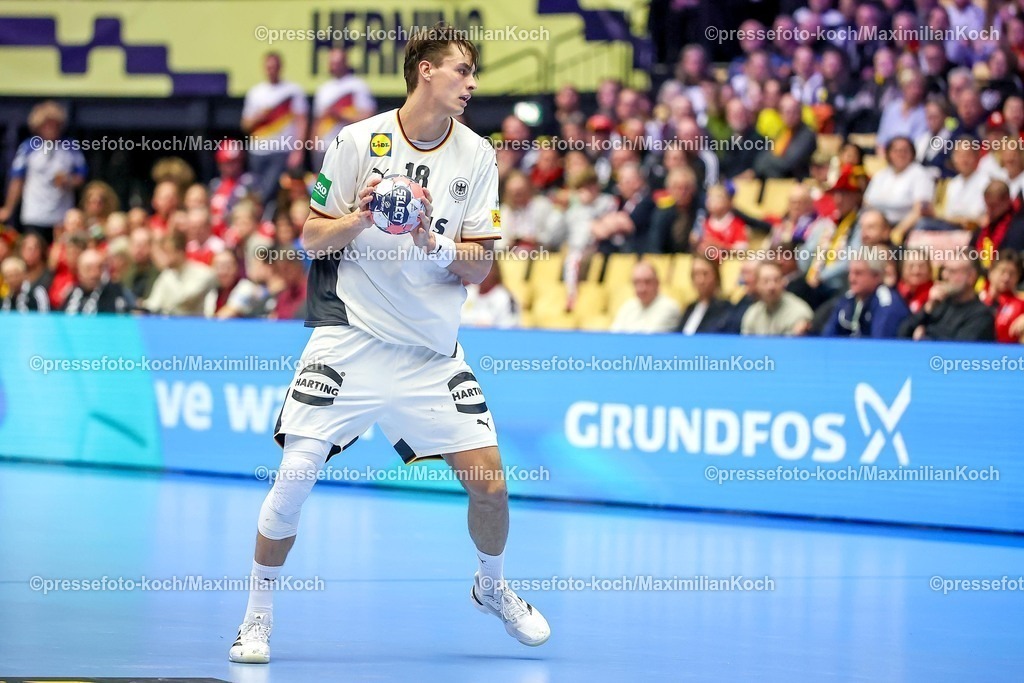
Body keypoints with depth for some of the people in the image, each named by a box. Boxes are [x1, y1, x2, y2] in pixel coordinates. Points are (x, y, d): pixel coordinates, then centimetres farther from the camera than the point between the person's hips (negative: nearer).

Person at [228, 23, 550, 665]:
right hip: (351, 334, -3)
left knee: (489, 479, -4)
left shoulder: (477, 155, 3)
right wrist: (358, 218, -19)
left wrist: (440, 250, -18)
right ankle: (259, 615, 7)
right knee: (294, 476, -12)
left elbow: (480, 264, 2)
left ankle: (493, 587, 26)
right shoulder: (358, 141, -5)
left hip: (433, 344, 3)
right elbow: (311, 238, -1)